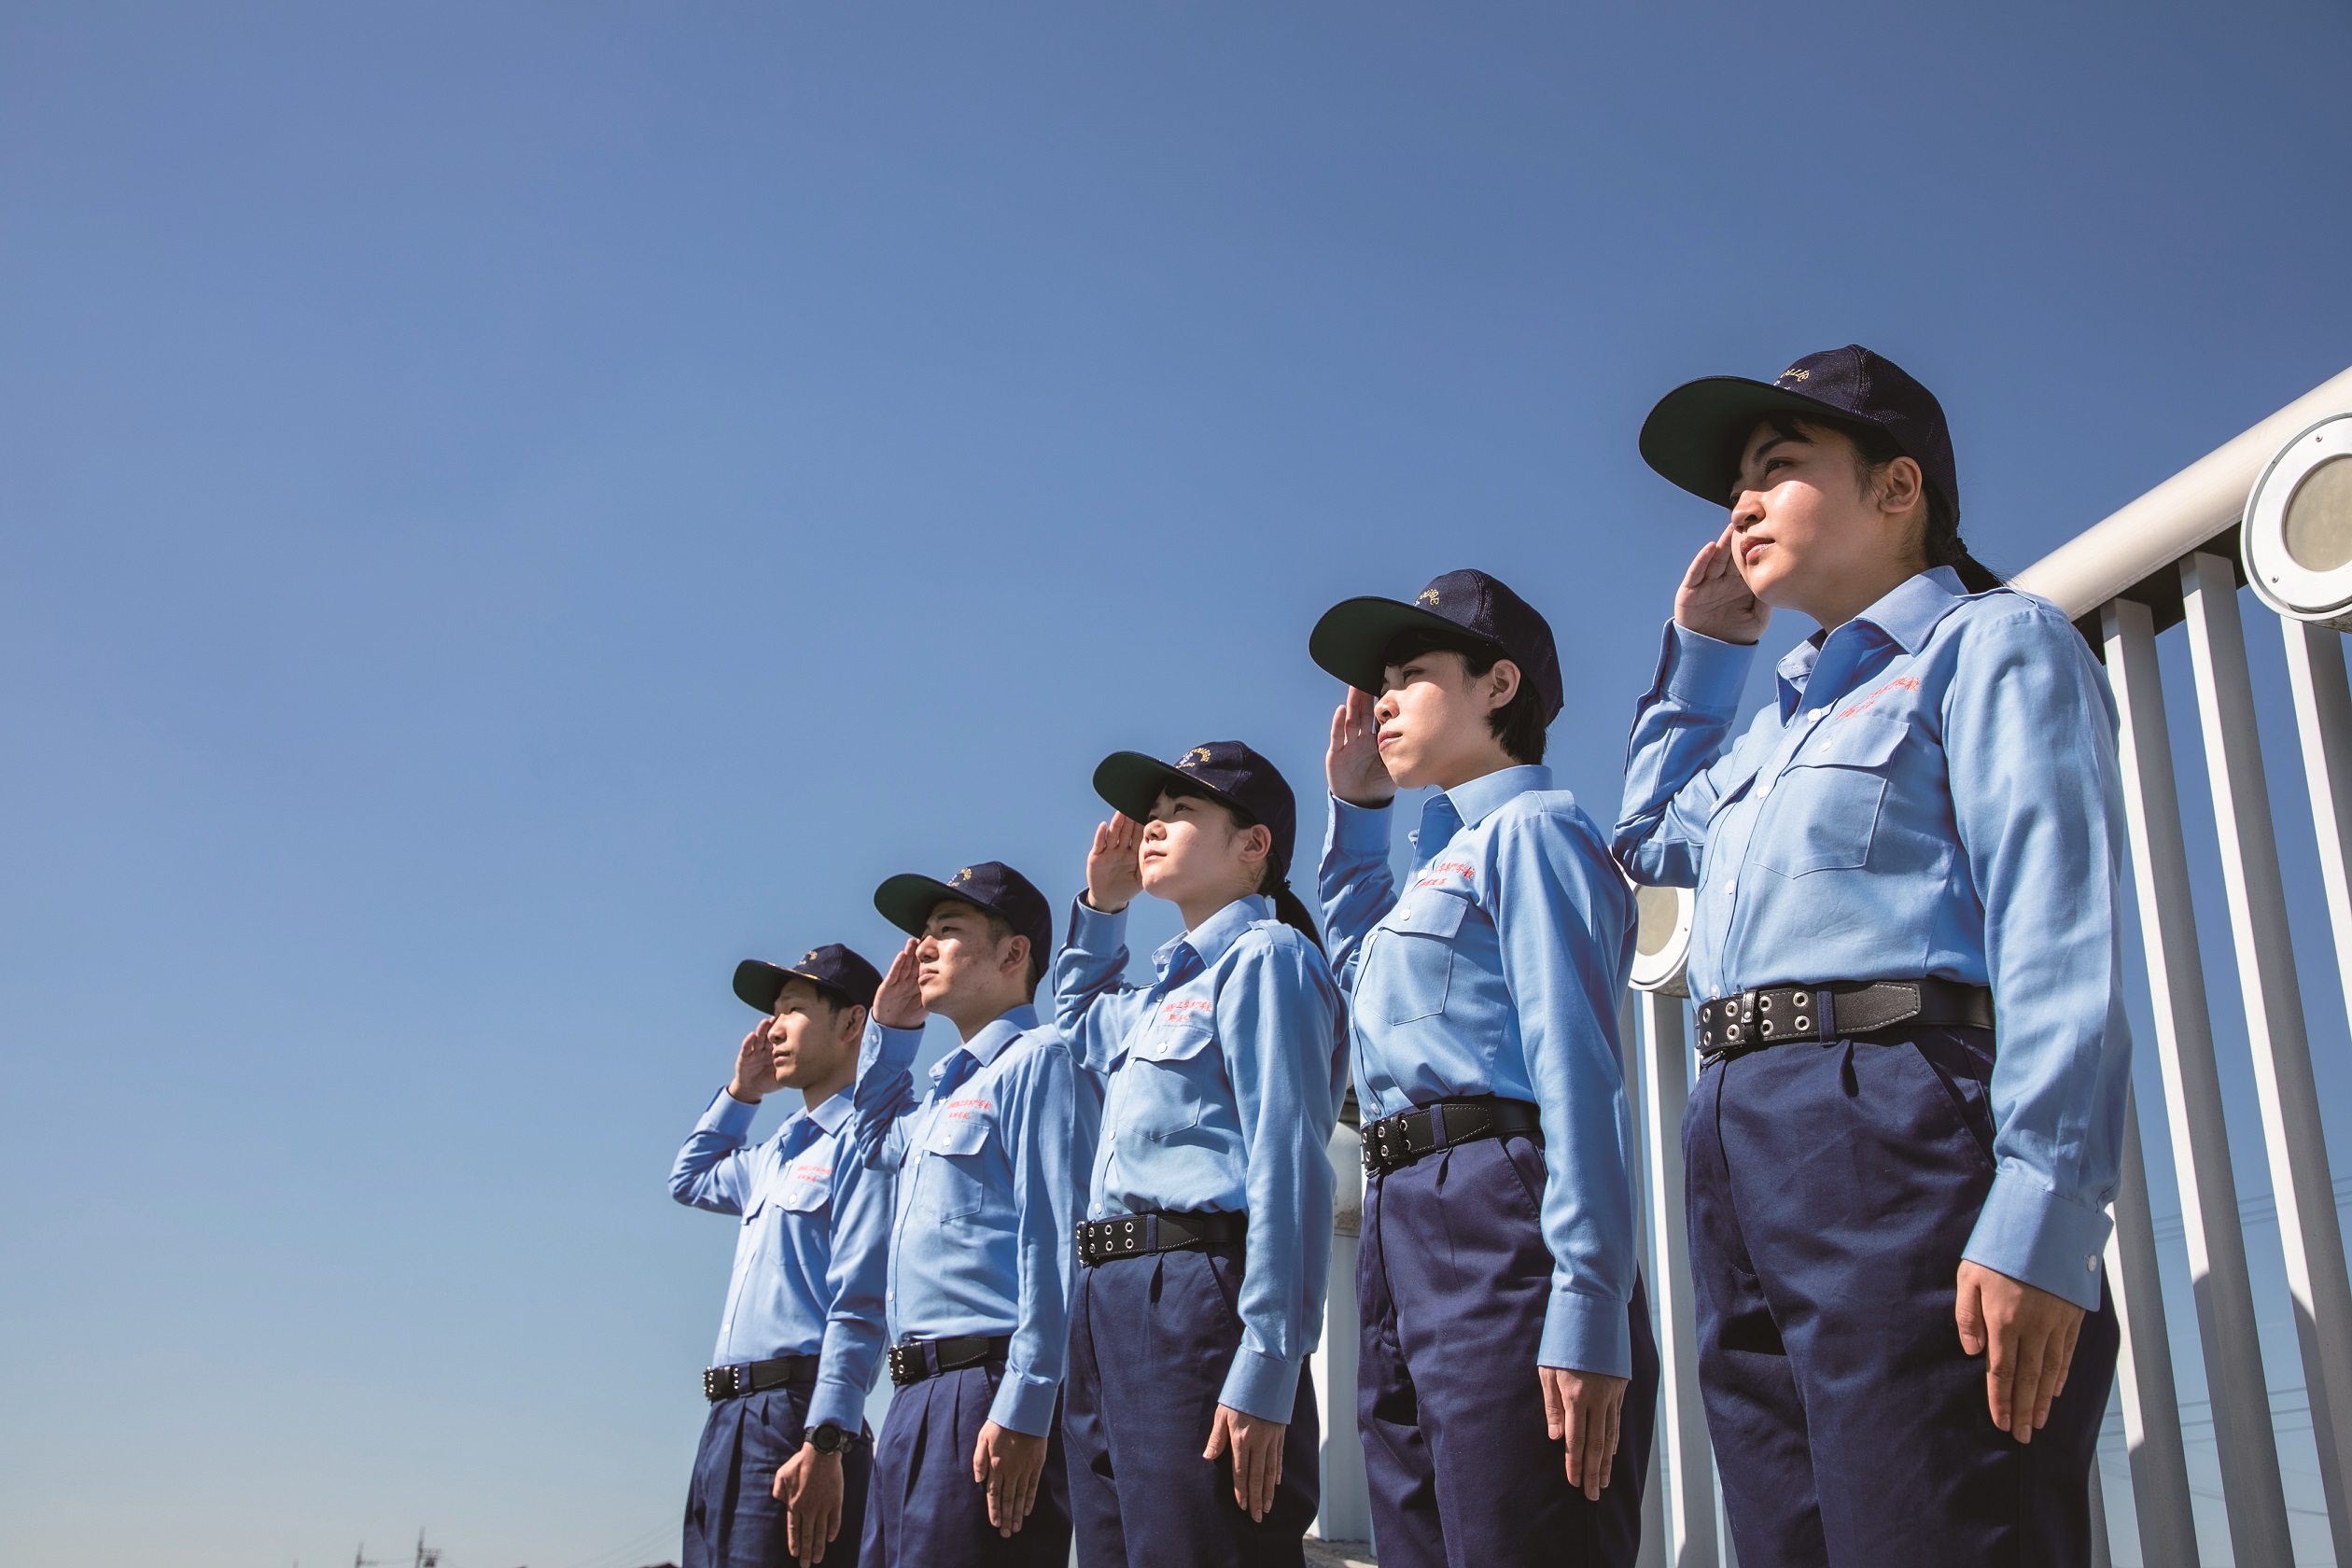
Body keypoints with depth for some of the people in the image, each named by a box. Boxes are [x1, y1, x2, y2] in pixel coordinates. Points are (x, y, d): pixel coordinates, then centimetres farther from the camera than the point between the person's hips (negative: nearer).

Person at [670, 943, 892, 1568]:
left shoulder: (861, 1140, -5)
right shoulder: (774, 1155, 22)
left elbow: (860, 1306, -15)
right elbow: (689, 1180, 44)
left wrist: (826, 1444, -23)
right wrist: (739, 1094, 29)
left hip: (794, 1416, -9)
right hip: (728, 1421, 9)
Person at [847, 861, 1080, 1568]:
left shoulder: (1035, 1059, -5)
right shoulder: (945, 1086, 21)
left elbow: (1050, 1242, -14)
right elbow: (877, 1141, 44)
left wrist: (1023, 1410, -22)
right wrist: (890, 1027, 28)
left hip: (986, 1387, -9)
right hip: (915, 1399, 9)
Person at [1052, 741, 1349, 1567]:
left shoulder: (1264, 955, -3)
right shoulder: (1161, 989, 23)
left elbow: (1287, 1166, -14)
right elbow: (1074, 1019, 47)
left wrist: (1266, 1372, -22)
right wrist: (1100, 905, 30)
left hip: (1197, 1302, -9)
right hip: (1110, 1311, 9)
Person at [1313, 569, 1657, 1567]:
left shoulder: (1528, 828, -3)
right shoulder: (1444, 852, 24)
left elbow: (1577, 1069, -15)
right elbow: (1357, 966, 45)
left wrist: (1588, 1310, -23)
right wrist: (1356, 809, 34)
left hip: (1495, 1220, -9)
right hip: (1401, 1228, 9)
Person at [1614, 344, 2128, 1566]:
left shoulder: (1991, 642, 4)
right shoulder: (1790, 705, 27)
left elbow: (2059, 938, -9)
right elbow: (1654, 836, 44)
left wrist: (2041, 1213, -21)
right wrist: (1698, 648, 34)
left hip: (1896, 1132, -8)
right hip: (1740, 1151, 8)